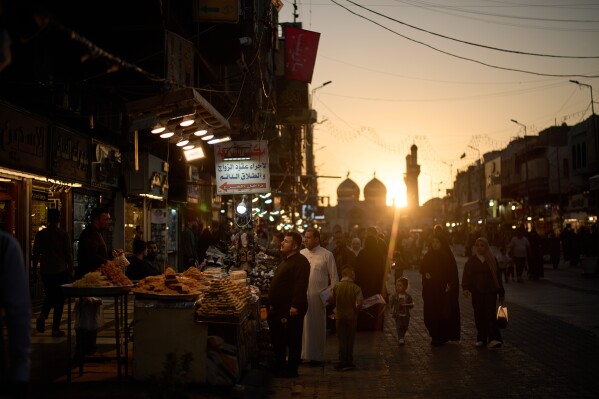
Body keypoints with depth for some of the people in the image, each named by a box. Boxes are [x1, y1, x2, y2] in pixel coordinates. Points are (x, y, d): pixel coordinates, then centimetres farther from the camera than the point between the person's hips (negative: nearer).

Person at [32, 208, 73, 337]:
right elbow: (68, 254, -5)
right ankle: (55, 329, 4)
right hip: (61, 270, -3)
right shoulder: (63, 234, -7)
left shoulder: (40, 234, 1)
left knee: (49, 296, 19)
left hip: (45, 270, 3)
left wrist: (34, 267, 20)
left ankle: (42, 315, -8)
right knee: (59, 299, 5)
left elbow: (35, 254, 7)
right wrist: (70, 270, 4)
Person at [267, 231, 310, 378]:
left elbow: (300, 285, -25)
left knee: (293, 341, -1)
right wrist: (272, 305, 23)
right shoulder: (286, 261, 18)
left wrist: (295, 306, -29)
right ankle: (279, 366, 28)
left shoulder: (300, 262, -16)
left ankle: (291, 370, 6)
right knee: (277, 339, 17)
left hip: (291, 310, -11)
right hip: (279, 308, 11)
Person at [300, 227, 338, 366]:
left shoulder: (327, 255, -2)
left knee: (318, 327, 6)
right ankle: (303, 354, 12)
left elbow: (334, 277, 0)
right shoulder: (301, 254, 8)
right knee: (302, 327, 3)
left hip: (318, 297, -2)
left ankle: (317, 356, 15)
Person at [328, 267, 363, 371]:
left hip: (340, 317, 1)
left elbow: (331, 301, 0)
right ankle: (349, 362, 16)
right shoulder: (356, 288, -13)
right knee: (350, 340, 11)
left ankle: (342, 361, 9)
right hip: (352, 317, -1)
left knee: (342, 339, 10)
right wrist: (356, 311, 3)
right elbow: (359, 305, -17)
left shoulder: (336, 287, -7)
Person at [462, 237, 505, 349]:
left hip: (490, 292, -1)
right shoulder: (471, 260, 7)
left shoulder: (492, 260, 8)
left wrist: (501, 293, 10)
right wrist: (465, 288, -18)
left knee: (491, 314, -11)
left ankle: (493, 339, -18)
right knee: (479, 316, 3)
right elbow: (466, 275, -2)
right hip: (477, 292, 1)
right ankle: (481, 339, 10)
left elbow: (497, 276, 10)